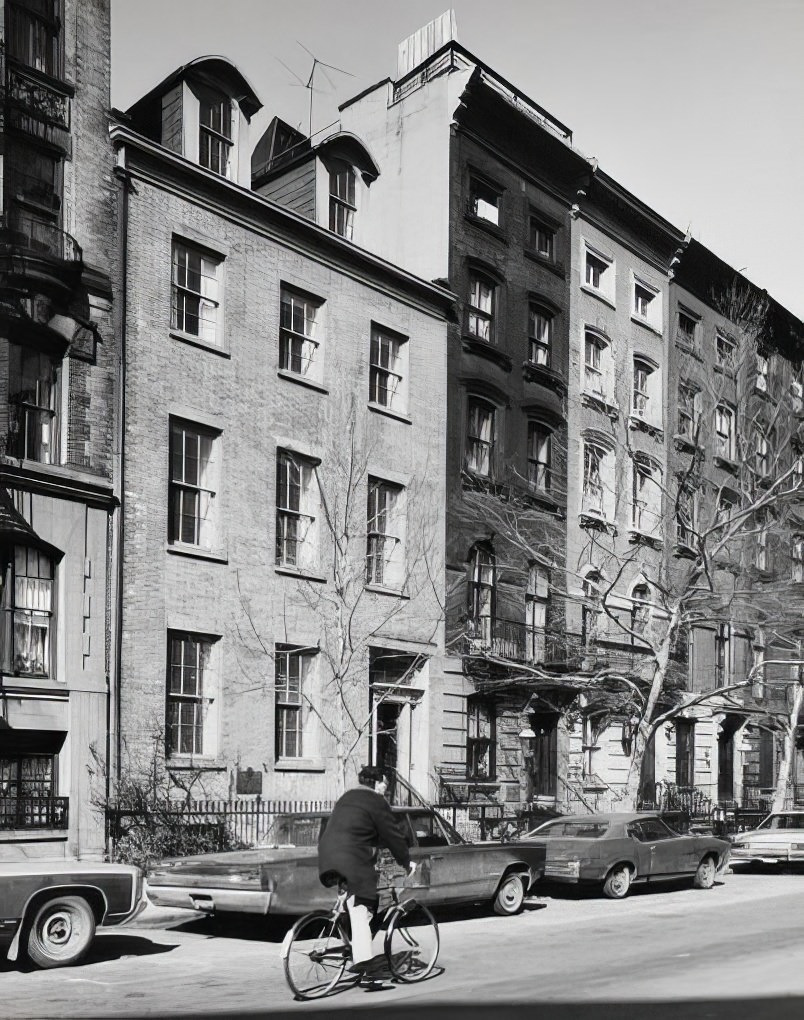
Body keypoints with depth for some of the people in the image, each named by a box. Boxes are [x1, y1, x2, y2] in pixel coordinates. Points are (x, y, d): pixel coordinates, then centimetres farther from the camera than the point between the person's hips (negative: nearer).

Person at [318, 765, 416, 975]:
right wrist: (406, 862, 11)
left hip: (328, 856, 9)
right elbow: (393, 834, 0)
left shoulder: (346, 798, 25)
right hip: (352, 860, -9)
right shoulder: (376, 802, -1)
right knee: (361, 908, -11)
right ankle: (362, 959, -18)